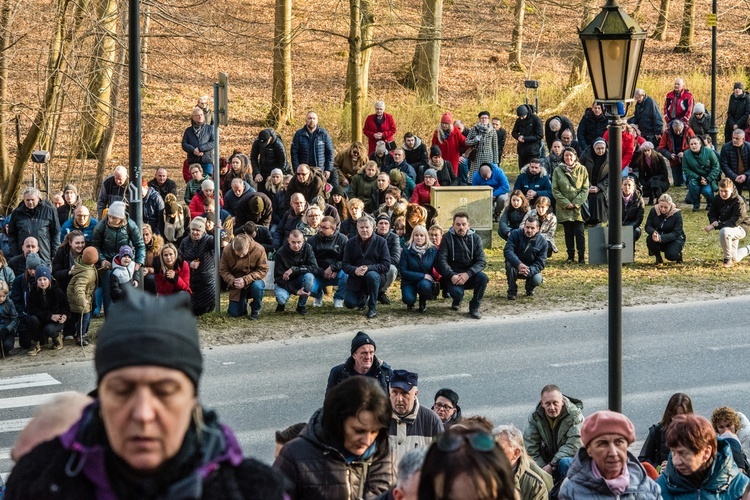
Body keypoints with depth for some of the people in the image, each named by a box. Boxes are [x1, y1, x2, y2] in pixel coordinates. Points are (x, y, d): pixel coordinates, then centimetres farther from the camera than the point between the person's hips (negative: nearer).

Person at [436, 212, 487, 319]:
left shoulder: (475, 238, 1)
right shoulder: (447, 238, -2)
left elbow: (482, 261, -7)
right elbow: (441, 260, -9)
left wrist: (468, 274, -24)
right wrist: (451, 276, -26)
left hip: (470, 274, 2)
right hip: (453, 274, -2)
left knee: (483, 278, -30)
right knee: (456, 292, -32)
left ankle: (474, 307, -7)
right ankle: (457, 301, 10)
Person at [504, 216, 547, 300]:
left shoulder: (542, 242, -11)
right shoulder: (515, 234, -15)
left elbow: (540, 263, -14)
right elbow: (507, 251, -28)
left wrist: (529, 271, -37)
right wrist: (519, 264, -46)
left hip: (531, 269, 1)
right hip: (515, 266, -1)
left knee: (537, 280, -29)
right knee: (510, 265, -35)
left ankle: (529, 289, 11)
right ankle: (512, 291, -11)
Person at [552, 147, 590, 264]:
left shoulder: (582, 170, 2)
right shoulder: (558, 171, 3)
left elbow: (585, 189, 0)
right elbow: (555, 190, 0)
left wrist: (576, 203, -10)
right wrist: (566, 203, -10)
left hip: (578, 207, -1)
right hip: (564, 208, 1)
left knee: (579, 232, -4)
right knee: (568, 233, 7)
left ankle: (581, 256, 1)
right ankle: (570, 256, 14)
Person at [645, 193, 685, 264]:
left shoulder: (677, 214, -19)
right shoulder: (654, 211, -9)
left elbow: (676, 234, -25)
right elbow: (648, 226, -9)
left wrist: (661, 238, -41)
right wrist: (653, 232, -35)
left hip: (674, 239, -3)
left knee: (671, 255, -31)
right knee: (650, 240, -31)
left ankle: (678, 254, 9)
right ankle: (658, 257, -1)